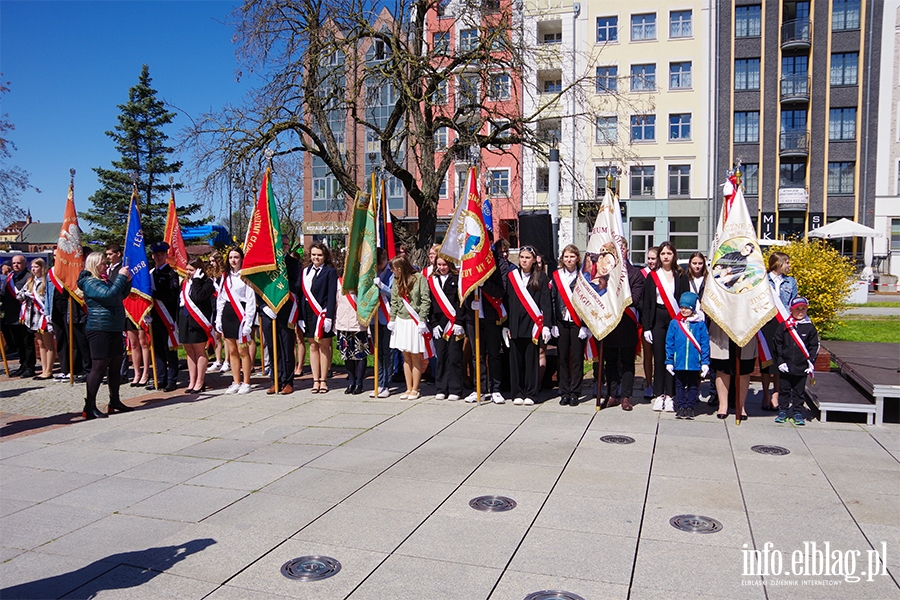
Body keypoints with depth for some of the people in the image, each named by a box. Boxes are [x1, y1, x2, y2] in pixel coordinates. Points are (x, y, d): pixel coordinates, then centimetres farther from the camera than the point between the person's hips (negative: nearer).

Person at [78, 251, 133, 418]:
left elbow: (122, 295, 22)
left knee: (115, 365, 12)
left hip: (114, 329, 9)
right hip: (100, 329, -9)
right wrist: (121, 276, -19)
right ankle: (89, 407, -2)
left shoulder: (105, 280, 15)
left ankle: (114, 401, 22)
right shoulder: (90, 283, -11)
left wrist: (127, 281, 7)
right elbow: (109, 295, -26)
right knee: (99, 367, -7)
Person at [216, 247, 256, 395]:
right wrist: (218, 319, 9)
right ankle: (236, 382, 17)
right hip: (227, 314, 6)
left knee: (243, 350, -3)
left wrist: (248, 322, -14)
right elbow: (220, 298, 16)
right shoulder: (225, 276, 14)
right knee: (232, 351, 9)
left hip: (240, 314, -6)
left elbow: (251, 300, -10)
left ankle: (246, 383, 6)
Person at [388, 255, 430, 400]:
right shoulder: (396, 281, 11)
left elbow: (425, 300, -10)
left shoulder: (419, 278, -7)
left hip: (414, 322, -5)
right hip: (401, 321, 5)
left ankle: (415, 390, 9)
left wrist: (422, 320, -14)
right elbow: (394, 302, 13)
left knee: (415, 356, 2)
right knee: (406, 357, 9)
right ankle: (409, 389, 15)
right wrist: (392, 319, 5)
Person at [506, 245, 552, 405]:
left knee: (531, 360, 2)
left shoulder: (541, 278, 2)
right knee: (515, 360, 5)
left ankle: (530, 394, 11)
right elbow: (507, 301, 7)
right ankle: (517, 393, 14)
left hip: (533, 325, -2)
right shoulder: (511, 276, 8)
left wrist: (546, 325, -9)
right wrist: (505, 325, 2)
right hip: (515, 324, 2)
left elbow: (546, 302, -1)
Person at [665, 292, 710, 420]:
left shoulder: (700, 324, -3)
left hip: (694, 363, -1)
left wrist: (705, 362, -5)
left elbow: (705, 344, -1)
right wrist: (669, 361, -1)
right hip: (678, 362, 1)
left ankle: (690, 408, 20)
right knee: (680, 385, 11)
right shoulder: (674, 323, -1)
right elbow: (669, 343, 2)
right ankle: (680, 408, 20)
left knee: (692, 386, 10)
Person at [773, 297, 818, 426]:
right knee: (784, 390, 9)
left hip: (802, 367, 0)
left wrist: (811, 363, -4)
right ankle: (783, 410, 20)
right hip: (786, 366, 0)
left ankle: (797, 412, 19)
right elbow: (777, 345, 2)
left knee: (799, 391, 8)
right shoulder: (784, 326, 0)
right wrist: (780, 361, -4)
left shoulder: (810, 327, 2)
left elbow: (814, 347, 4)